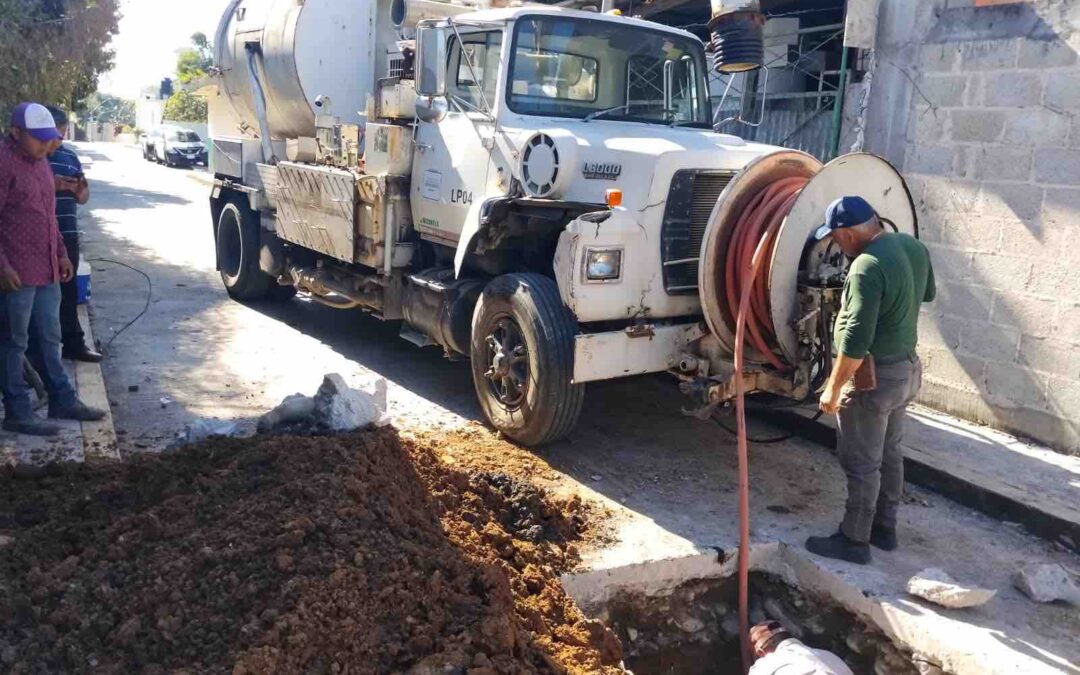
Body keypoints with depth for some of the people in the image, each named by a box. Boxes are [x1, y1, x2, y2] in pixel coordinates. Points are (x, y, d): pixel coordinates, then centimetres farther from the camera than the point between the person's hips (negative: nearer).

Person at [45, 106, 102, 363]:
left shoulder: (70, 156, 14)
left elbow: (82, 198, 18)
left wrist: (81, 189, -5)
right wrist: (51, 185, -21)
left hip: (67, 235, 5)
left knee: (68, 289, 10)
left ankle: (73, 342, 18)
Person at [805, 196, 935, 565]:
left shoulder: (868, 266, -27)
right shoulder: (914, 247, 2)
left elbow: (855, 340, -28)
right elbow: (927, 293, 22)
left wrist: (833, 388, -19)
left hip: (874, 377, -9)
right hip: (907, 368, 9)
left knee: (862, 464, 3)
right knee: (889, 452, 20)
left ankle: (854, 541, 15)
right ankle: (885, 528, 33)